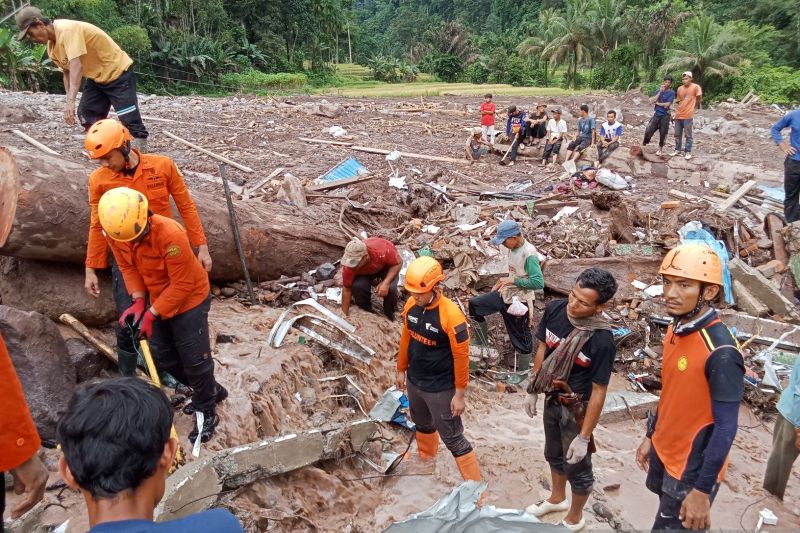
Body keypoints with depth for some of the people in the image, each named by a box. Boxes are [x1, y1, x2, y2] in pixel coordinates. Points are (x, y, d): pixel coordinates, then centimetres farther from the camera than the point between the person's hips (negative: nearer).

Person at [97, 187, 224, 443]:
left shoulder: (170, 234, -36)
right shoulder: (115, 233, -16)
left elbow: (182, 285, -28)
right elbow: (127, 266, -1)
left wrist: (152, 314, -24)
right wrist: (138, 301, -13)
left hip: (189, 298, -7)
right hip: (159, 299, 8)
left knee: (194, 357, -2)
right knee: (162, 355, 15)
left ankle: (207, 412, 18)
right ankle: (210, 390, 34)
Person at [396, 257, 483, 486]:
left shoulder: (451, 316, -28)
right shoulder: (411, 305, -9)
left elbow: (461, 358, -20)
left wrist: (460, 394, -14)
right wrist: (401, 370, 14)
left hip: (441, 389, -6)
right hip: (414, 381, 6)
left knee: (453, 438, 5)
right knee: (423, 424, 30)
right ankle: (425, 458, 57)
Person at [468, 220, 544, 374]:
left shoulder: (529, 254, -25)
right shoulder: (513, 248, 0)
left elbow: (538, 282, -30)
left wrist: (513, 281, -26)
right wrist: (504, 281, 5)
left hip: (519, 301, -9)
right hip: (505, 294, 9)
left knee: (521, 337, 7)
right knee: (474, 304, 11)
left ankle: (524, 372, 26)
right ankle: (481, 340, 26)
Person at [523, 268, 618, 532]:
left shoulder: (602, 341, -31)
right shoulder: (554, 310, -15)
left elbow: (598, 391, -23)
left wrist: (584, 437, -18)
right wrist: (532, 390, 7)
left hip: (577, 408, -6)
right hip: (551, 399, 6)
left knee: (576, 466, 16)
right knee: (553, 453, 27)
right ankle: (557, 498, 55)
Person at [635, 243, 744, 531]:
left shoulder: (720, 351, -28)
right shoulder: (677, 328, -4)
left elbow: (725, 428, -23)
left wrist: (703, 489, -19)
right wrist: (650, 436, 15)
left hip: (692, 467, -7)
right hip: (664, 451, 7)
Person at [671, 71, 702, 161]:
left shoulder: (696, 87, -8)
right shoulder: (679, 88, 8)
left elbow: (699, 99, 0)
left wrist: (693, 106, 10)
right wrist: (676, 101, 3)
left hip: (688, 115, -6)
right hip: (678, 115, 6)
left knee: (688, 135, 1)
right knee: (677, 134, 11)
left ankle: (688, 152, 7)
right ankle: (677, 150, 22)